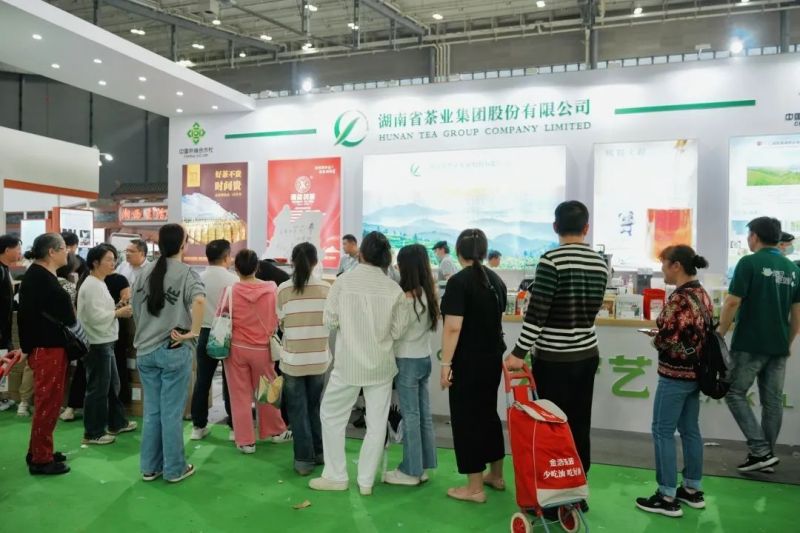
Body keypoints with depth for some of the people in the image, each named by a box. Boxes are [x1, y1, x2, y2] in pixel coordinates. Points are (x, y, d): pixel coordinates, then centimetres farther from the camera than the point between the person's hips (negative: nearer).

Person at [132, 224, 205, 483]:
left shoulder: (145, 272, 6)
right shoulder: (186, 273, -10)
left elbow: (135, 308, 13)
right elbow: (199, 300, -30)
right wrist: (193, 332, -21)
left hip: (145, 350, 5)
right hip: (174, 350, -5)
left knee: (151, 410, 14)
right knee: (171, 412, 4)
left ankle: (149, 467, 23)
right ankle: (174, 469, 15)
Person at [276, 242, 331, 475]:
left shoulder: (284, 289, -8)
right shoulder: (326, 288, -6)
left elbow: (280, 324, 1)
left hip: (293, 358, -2)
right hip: (319, 357, 2)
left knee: (298, 410, 9)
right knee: (316, 406, 19)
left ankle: (304, 459, 14)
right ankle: (319, 452, 29)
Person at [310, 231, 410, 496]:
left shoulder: (344, 281, -10)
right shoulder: (394, 289, -7)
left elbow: (329, 321, -7)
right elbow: (398, 330, -2)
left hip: (348, 363, -1)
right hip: (381, 364, 2)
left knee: (332, 415, 16)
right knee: (377, 423, 12)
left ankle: (335, 476, 21)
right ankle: (366, 481, 20)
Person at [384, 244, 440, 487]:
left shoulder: (408, 297, -19)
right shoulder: (429, 294, 4)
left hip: (408, 361, -8)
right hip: (424, 358, 8)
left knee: (410, 416, 1)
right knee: (424, 414, 13)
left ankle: (411, 471, 12)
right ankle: (422, 466, 23)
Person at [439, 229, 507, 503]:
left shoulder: (459, 281, -16)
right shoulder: (496, 280, 8)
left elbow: (453, 327, -21)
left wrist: (446, 363, -16)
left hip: (468, 361, -8)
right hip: (493, 357, 8)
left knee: (467, 418, 2)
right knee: (488, 412, 19)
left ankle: (475, 488, 10)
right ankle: (496, 475, 31)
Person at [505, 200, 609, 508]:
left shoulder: (552, 260, -15)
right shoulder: (600, 262, 4)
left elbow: (536, 311, -18)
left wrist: (519, 352, -13)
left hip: (553, 359, -6)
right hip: (587, 355, 6)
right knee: (580, 427, 14)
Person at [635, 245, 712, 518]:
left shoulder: (679, 299, -20)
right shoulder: (703, 295, 8)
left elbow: (667, 340, -25)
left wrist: (654, 339, -4)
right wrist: (662, 334, 8)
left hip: (675, 375, -9)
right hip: (696, 372, 9)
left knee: (663, 432, 0)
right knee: (690, 430, 17)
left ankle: (667, 498, 7)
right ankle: (692, 490, 27)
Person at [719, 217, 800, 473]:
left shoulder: (749, 263, -10)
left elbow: (732, 303, -15)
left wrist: (719, 335, -5)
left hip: (749, 345, -6)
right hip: (778, 347, 6)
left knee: (735, 394, 4)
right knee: (773, 400, 11)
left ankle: (760, 451, -3)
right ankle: (767, 455, 18)